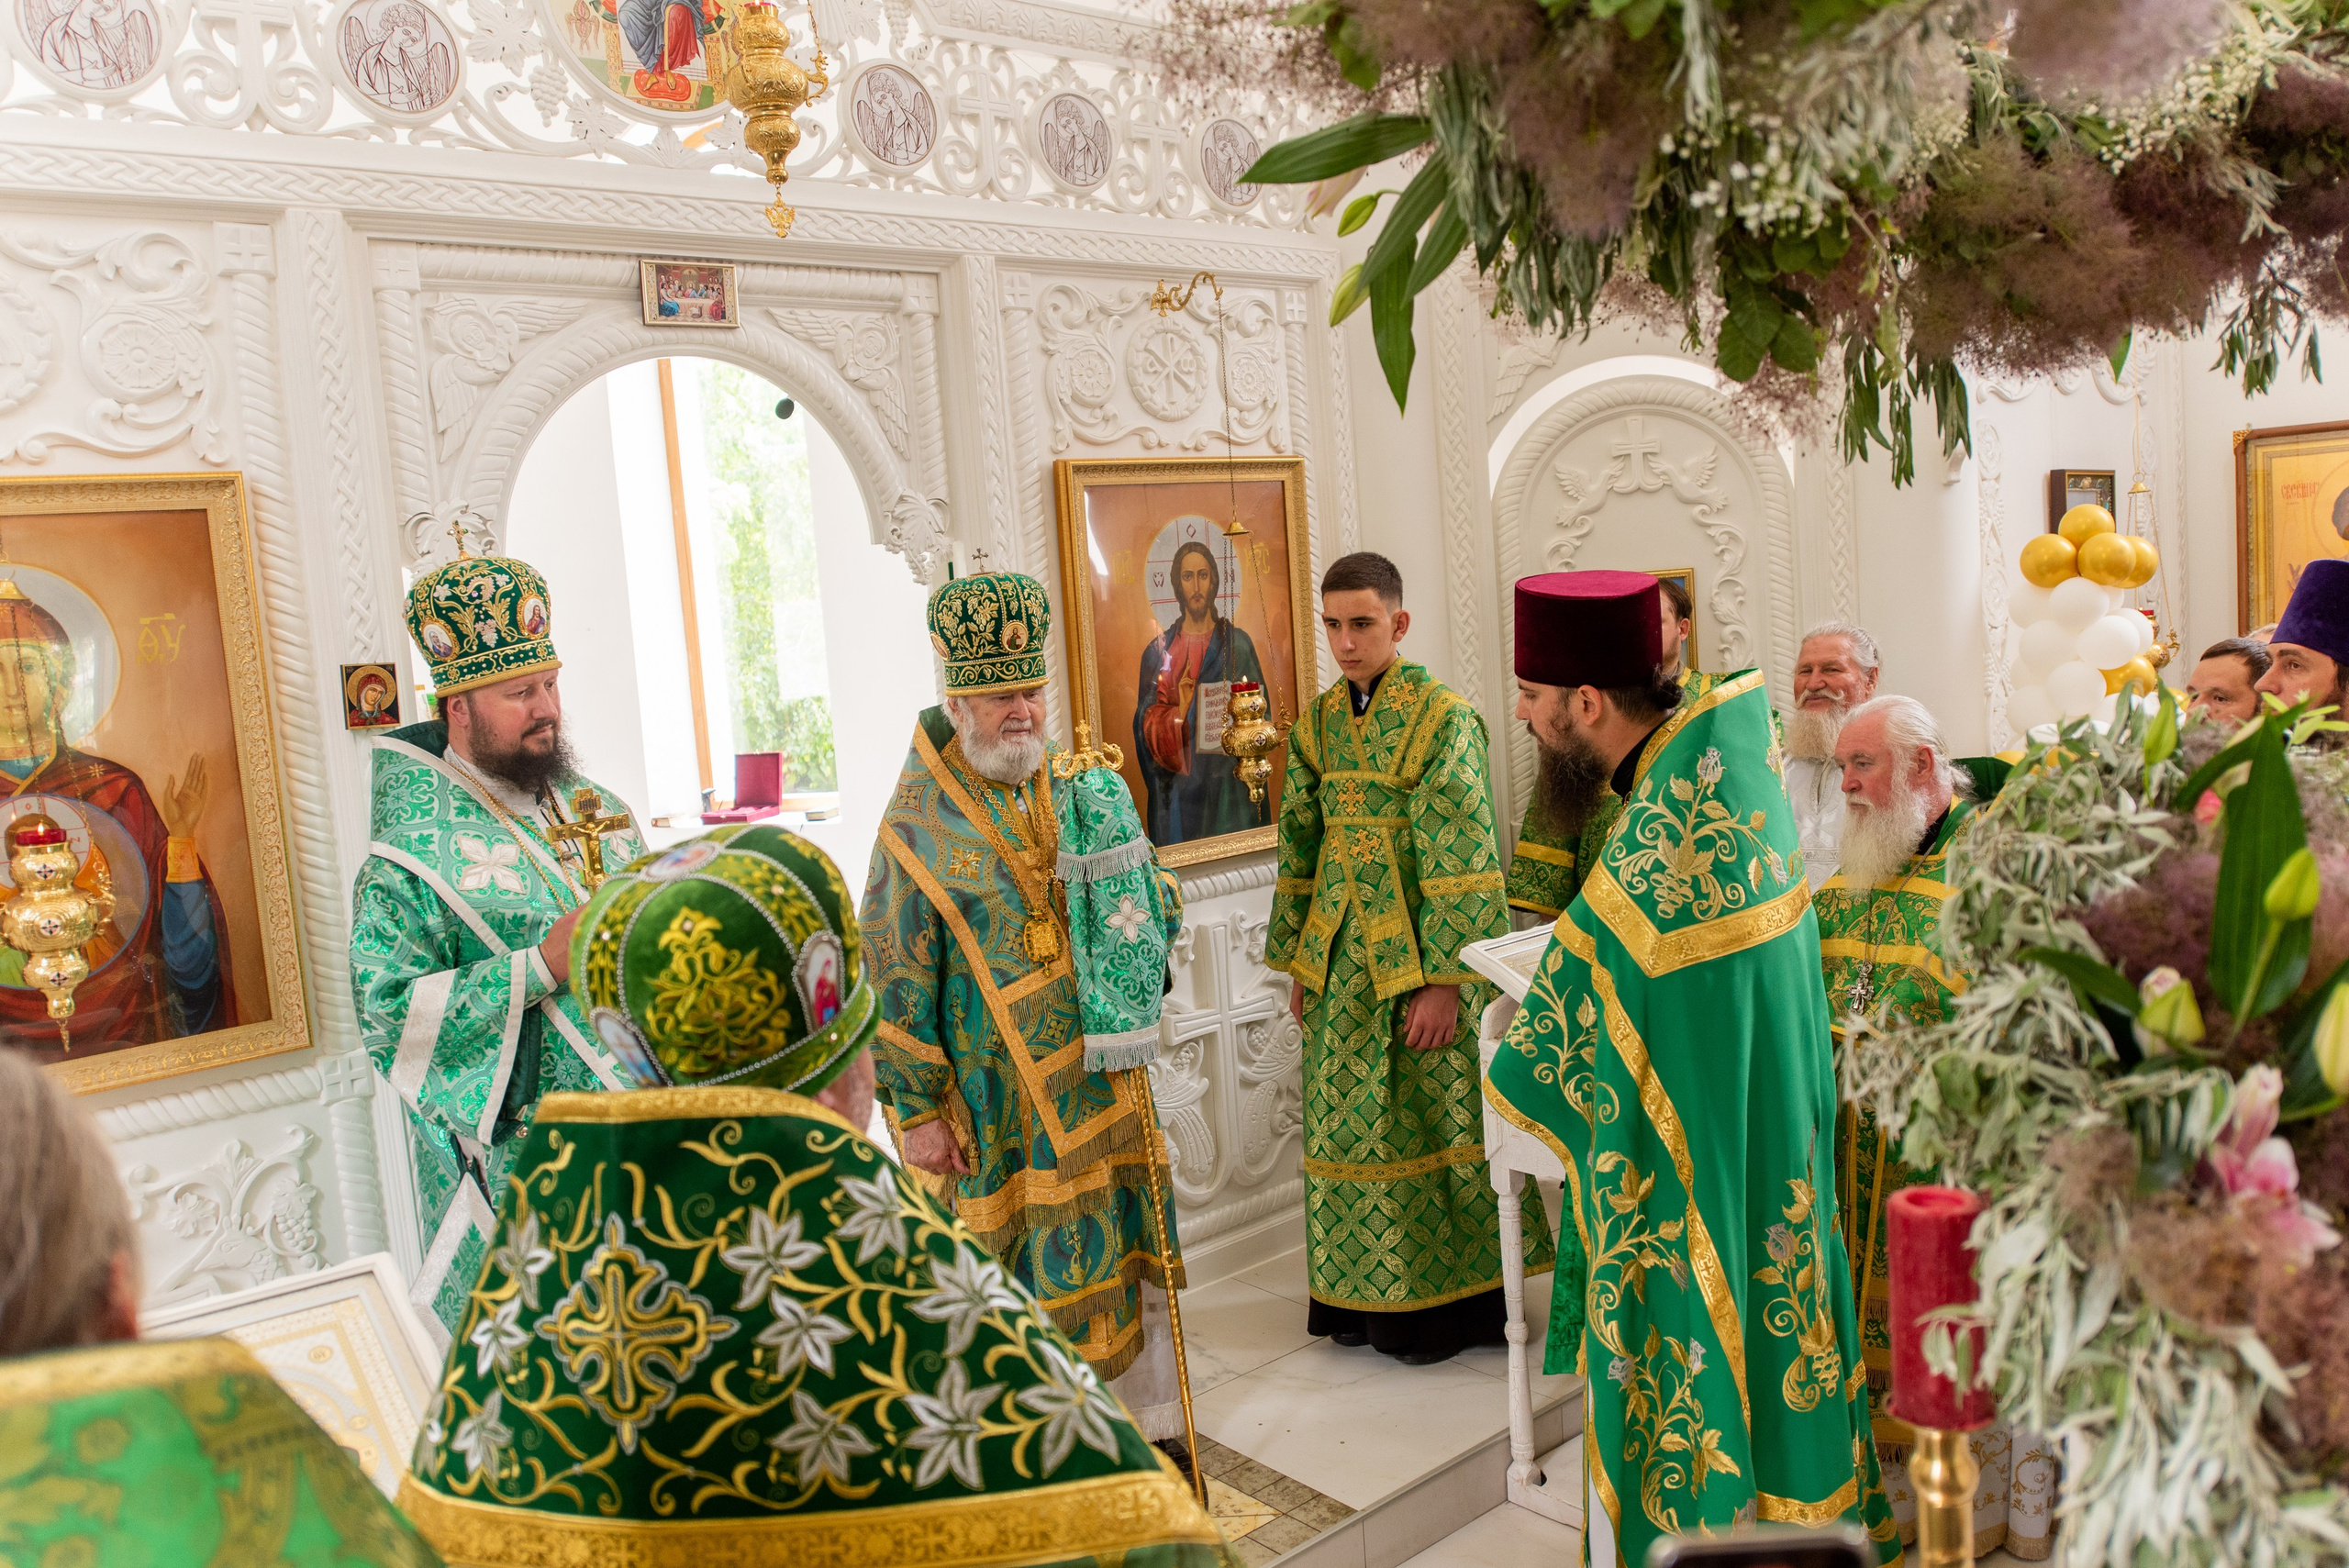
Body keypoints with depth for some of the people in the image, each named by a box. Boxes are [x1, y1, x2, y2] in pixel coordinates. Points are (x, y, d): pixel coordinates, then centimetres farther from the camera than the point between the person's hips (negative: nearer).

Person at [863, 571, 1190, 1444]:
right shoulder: (920, 822, -8)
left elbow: (1162, 904, 7)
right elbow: (896, 982, -8)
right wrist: (916, 1108, -9)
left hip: (1101, 1081, 4)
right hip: (995, 1103, -4)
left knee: (1128, 1257, 12)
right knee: (1017, 1277, 7)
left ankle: (1154, 1427, 29)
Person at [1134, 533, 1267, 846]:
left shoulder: (1238, 644, 4)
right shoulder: (1159, 651, 4)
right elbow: (1145, 724, 0)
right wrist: (1179, 713, -19)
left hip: (1229, 785, 0)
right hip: (1179, 788, 0)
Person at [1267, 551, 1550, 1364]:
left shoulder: (1445, 719, -11)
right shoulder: (1317, 723, 7)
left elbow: (1462, 862, -15)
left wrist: (1444, 980, -19)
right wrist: (1297, 961, 11)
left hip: (1419, 961, -5)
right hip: (1341, 959, 6)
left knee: (1430, 1127, 5)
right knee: (1350, 1129, 12)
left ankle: (1448, 1303, 21)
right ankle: (1366, 1295, 28)